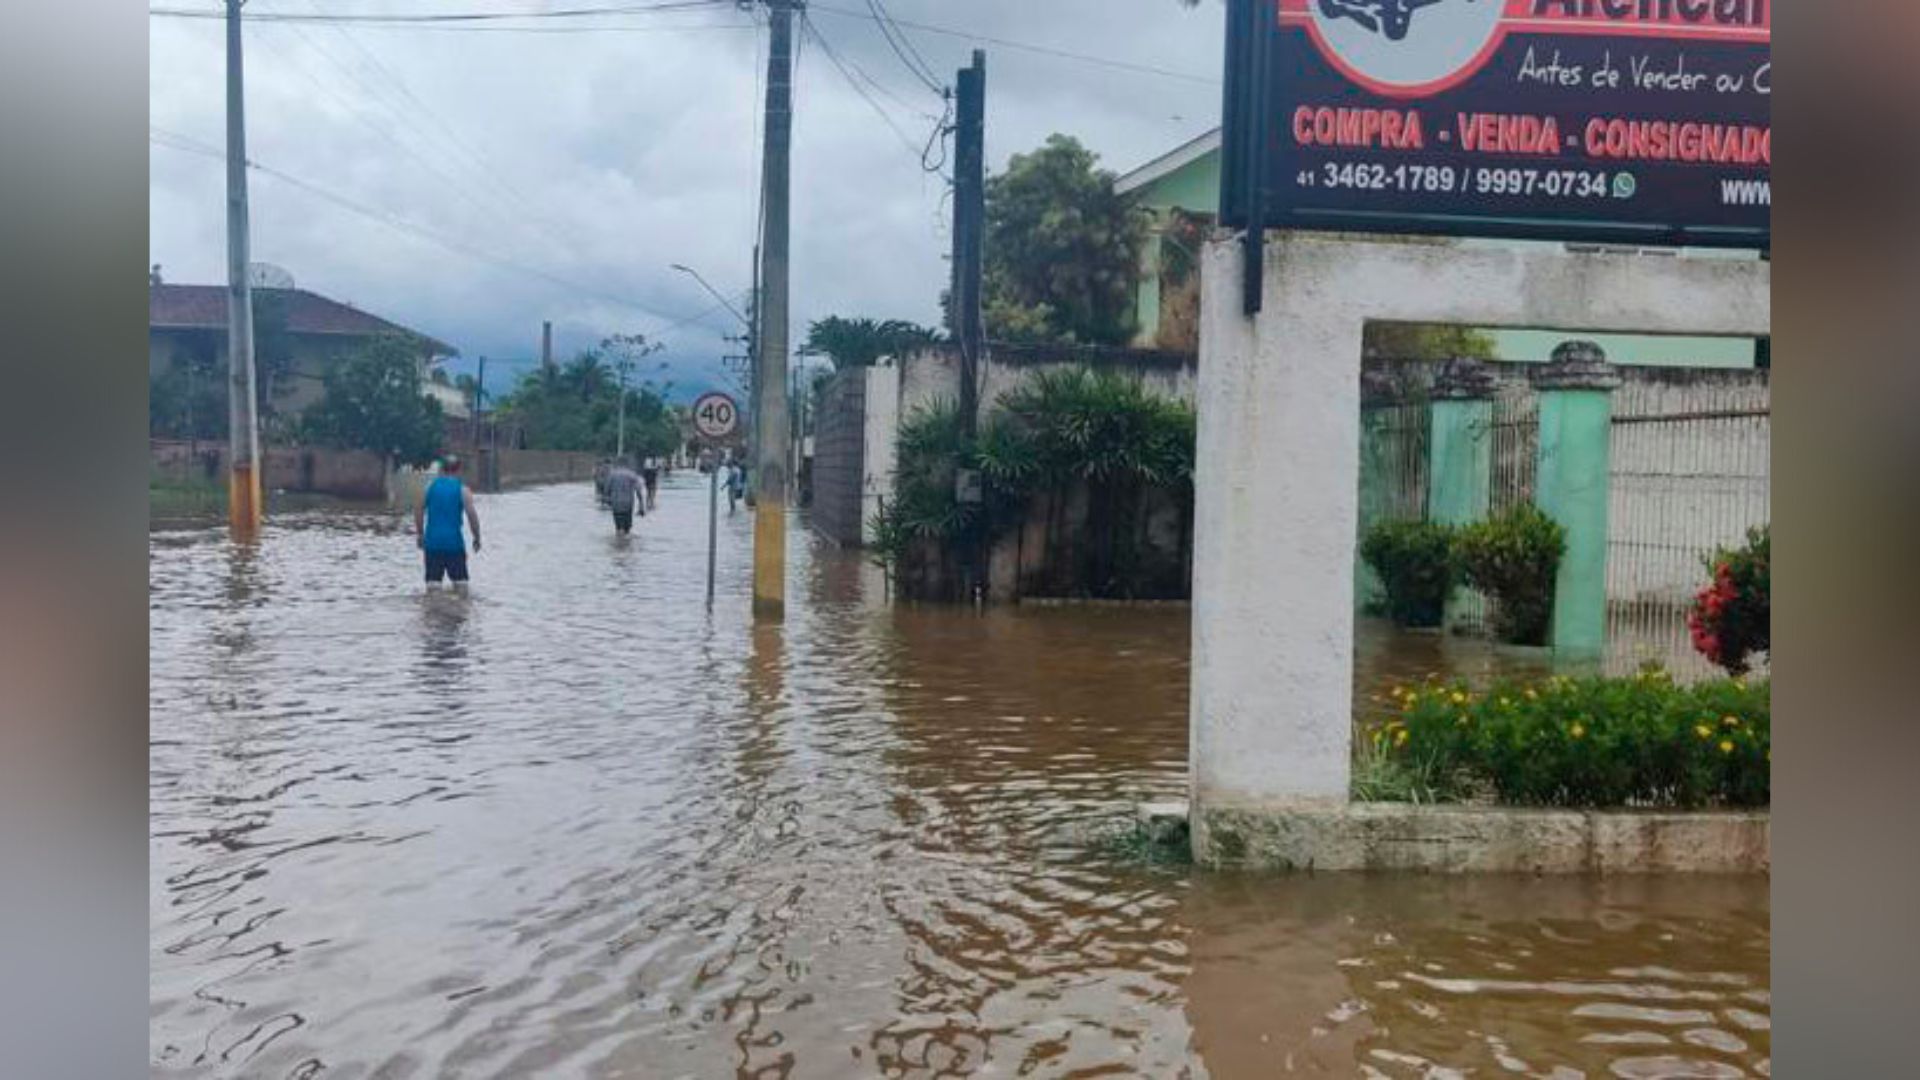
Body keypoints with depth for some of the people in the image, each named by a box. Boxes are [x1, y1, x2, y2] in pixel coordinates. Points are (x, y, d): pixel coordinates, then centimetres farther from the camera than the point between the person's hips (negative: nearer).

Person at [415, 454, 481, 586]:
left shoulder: (430, 486, 5)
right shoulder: (462, 490, -3)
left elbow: (418, 511, 5)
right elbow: (471, 515, -10)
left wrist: (420, 534, 15)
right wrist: (477, 538, 0)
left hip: (432, 541, 2)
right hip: (454, 541, -2)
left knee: (433, 579, 4)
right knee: (460, 579, 6)